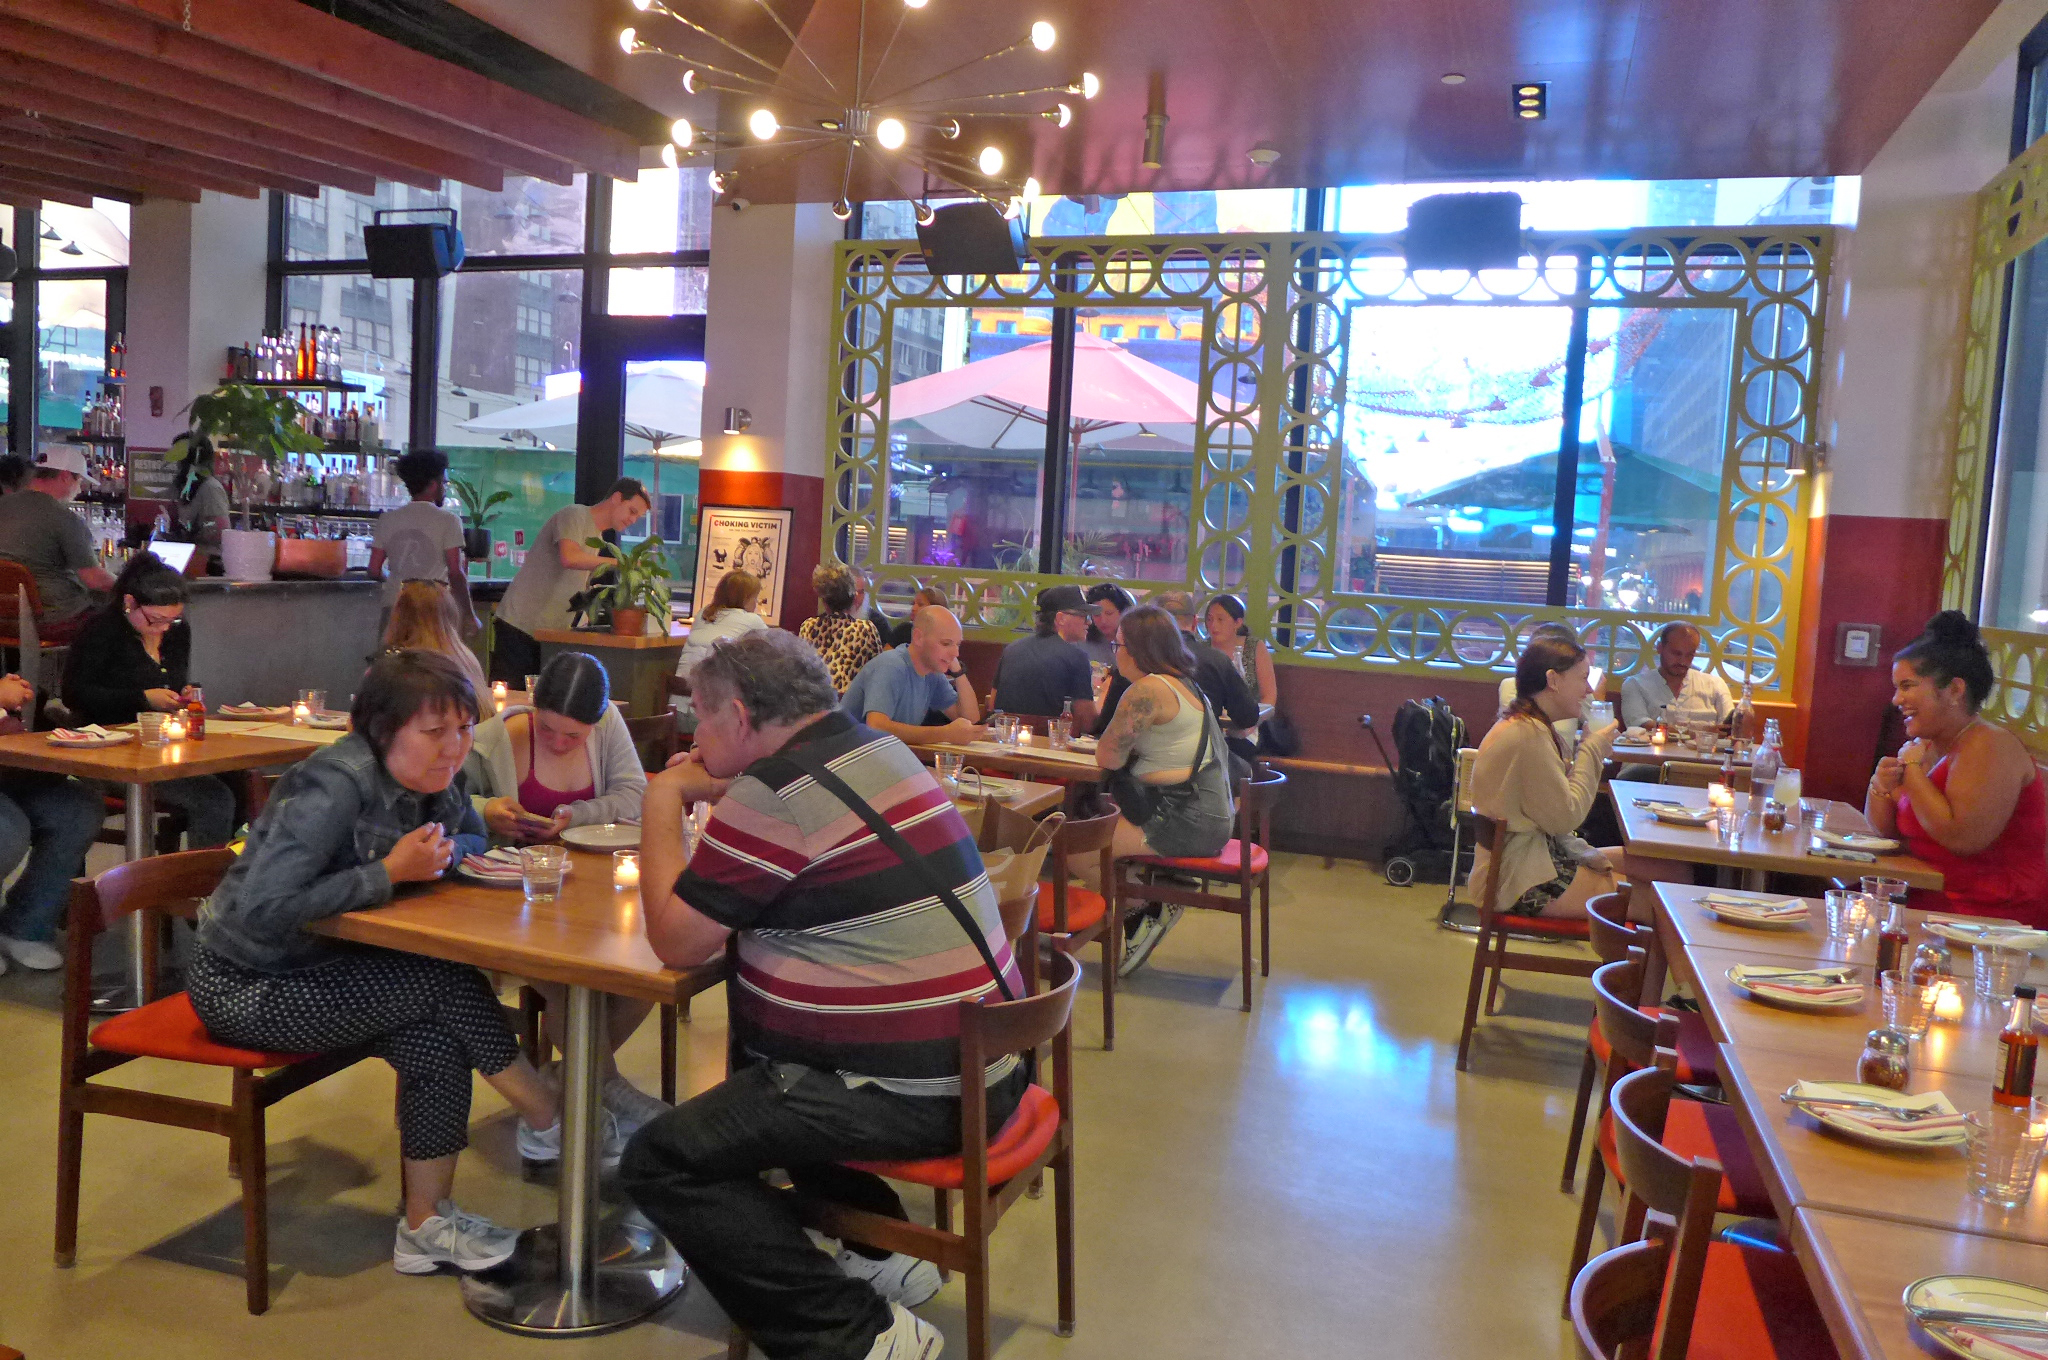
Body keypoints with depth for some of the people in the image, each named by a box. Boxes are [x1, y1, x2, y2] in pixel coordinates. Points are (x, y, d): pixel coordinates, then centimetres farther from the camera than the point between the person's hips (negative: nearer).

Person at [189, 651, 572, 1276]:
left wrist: (442, 851, -10)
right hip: (240, 985, -7)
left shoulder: (425, 778, -3)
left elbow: (472, 835, 14)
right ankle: (550, 1123, -6)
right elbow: (262, 911, -33)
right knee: (447, 984, -22)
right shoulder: (336, 787, -27)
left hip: (313, 964, 8)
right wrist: (389, 872, -29)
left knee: (436, 1041, -17)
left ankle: (426, 1226, -4)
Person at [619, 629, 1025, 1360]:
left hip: (909, 1096, -10)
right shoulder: (878, 749, 9)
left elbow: (676, 941, -10)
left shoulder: (776, 791, -18)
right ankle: (886, 1251, 29)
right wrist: (712, 795, 11)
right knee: (758, 1041, 31)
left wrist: (663, 800, 1)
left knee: (660, 1162, -7)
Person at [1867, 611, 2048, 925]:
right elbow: (1886, 828, 15)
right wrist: (1881, 788, -6)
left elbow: (1961, 837, -26)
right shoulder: (1929, 744, 11)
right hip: (1931, 896, 8)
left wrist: (1913, 769, -15)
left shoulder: (1989, 746, -14)